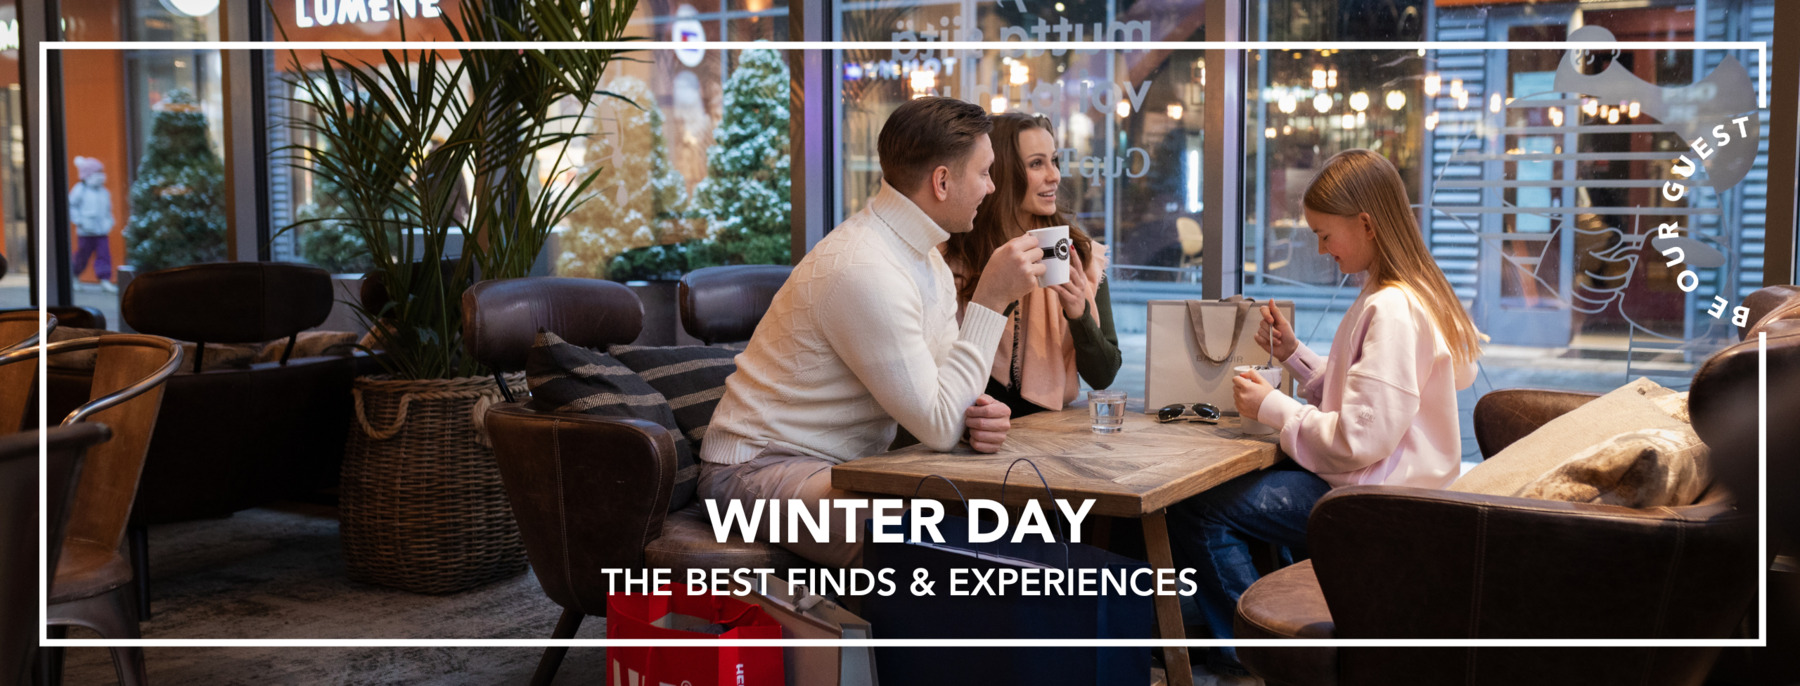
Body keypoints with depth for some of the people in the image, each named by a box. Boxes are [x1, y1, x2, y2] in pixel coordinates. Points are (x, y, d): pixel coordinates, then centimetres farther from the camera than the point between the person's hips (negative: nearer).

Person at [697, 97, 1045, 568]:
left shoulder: (927, 259, 9)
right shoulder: (864, 269, -24)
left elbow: (936, 396, 10)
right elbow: (937, 427, -22)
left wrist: (977, 416, -15)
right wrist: (991, 300, -20)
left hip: (852, 463, 10)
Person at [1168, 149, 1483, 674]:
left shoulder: (1391, 310, -22)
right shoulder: (1409, 294, 11)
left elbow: (1360, 439, -25)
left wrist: (1273, 409, -15)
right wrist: (1294, 355, 8)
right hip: (1375, 485, 11)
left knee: (1194, 511, -11)